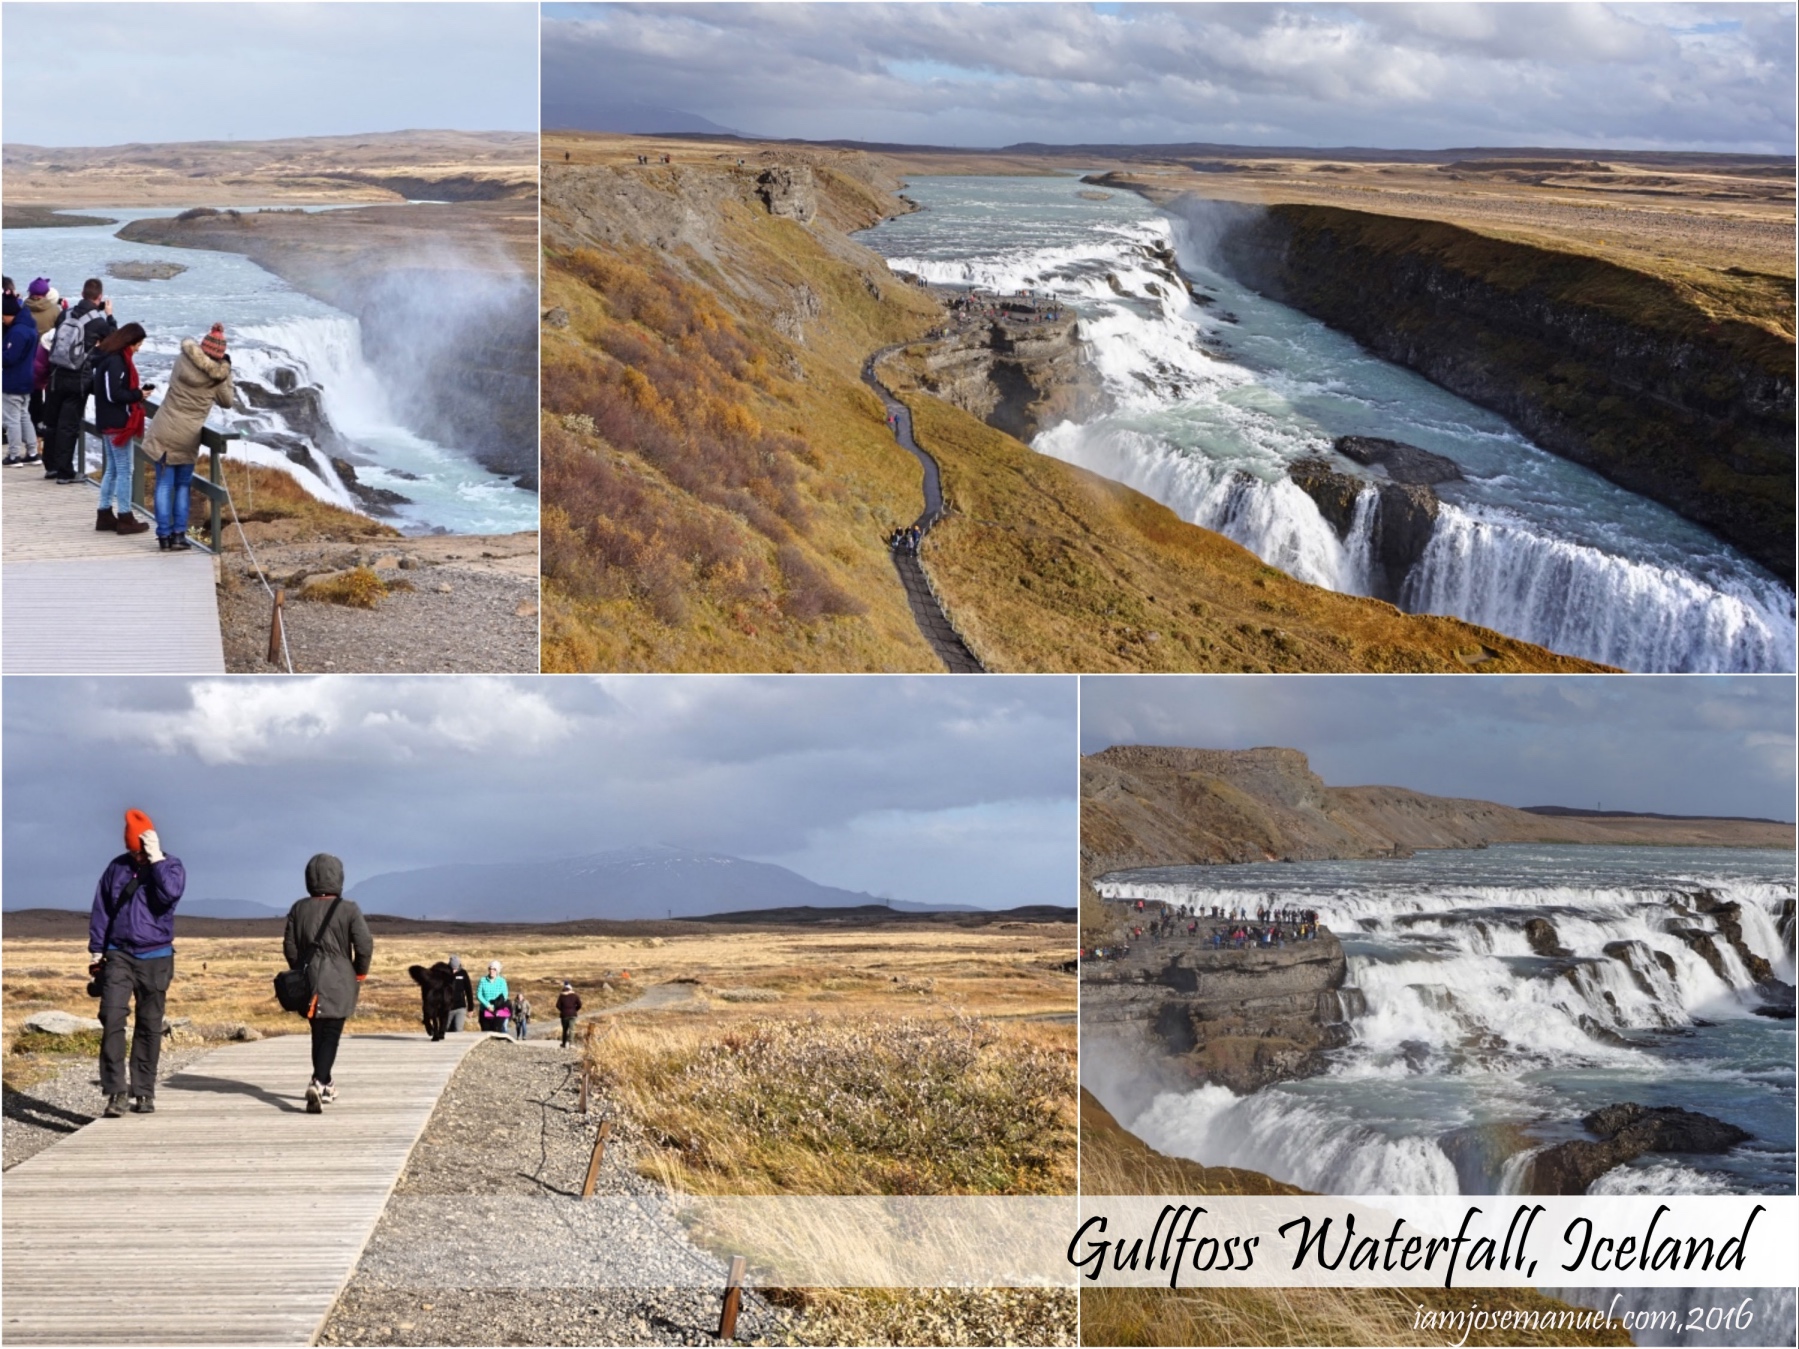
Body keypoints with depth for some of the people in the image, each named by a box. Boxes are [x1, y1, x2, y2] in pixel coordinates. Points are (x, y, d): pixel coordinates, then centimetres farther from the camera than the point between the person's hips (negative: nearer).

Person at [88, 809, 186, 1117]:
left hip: (155, 958, -1)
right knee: (112, 1020, -12)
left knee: (150, 1026, 4)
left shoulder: (171, 867, 1)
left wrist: (156, 860, -19)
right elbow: (101, 910, 11)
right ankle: (115, 1092, -12)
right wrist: (96, 951, 9)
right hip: (118, 954, 1)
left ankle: (144, 1092, 12)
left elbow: (170, 893, -22)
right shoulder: (117, 867, 6)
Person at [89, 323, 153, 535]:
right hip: (118, 423, -10)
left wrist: (136, 390, 2)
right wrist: (138, 394, -12)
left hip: (109, 422, 10)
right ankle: (125, 519, 0)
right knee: (124, 470, -4)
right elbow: (114, 394, -24)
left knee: (112, 469, 16)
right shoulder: (115, 361, -20)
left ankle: (105, 514, 20)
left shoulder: (110, 357, 11)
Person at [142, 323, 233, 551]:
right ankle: (179, 534, 10)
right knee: (182, 486, 14)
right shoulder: (219, 375, -7)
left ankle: (164, 536, 3)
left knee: (164, 485, 5)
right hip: (188, 438, 0)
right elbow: (227, 402, 5)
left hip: (163, 433, 0)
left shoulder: (184, 360, -9)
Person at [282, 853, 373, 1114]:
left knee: (318, 1033, 19)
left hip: (308, 981, 4)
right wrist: (360, 974, 4)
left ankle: (325, 1085, 29)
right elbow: (364, 946, -12)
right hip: (339, 983, -4)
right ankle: (318, 1083, -24)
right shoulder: (348, 909, -9)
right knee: (331, 1036, -4)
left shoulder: (299, 909, 1)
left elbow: (289, 946, 4)